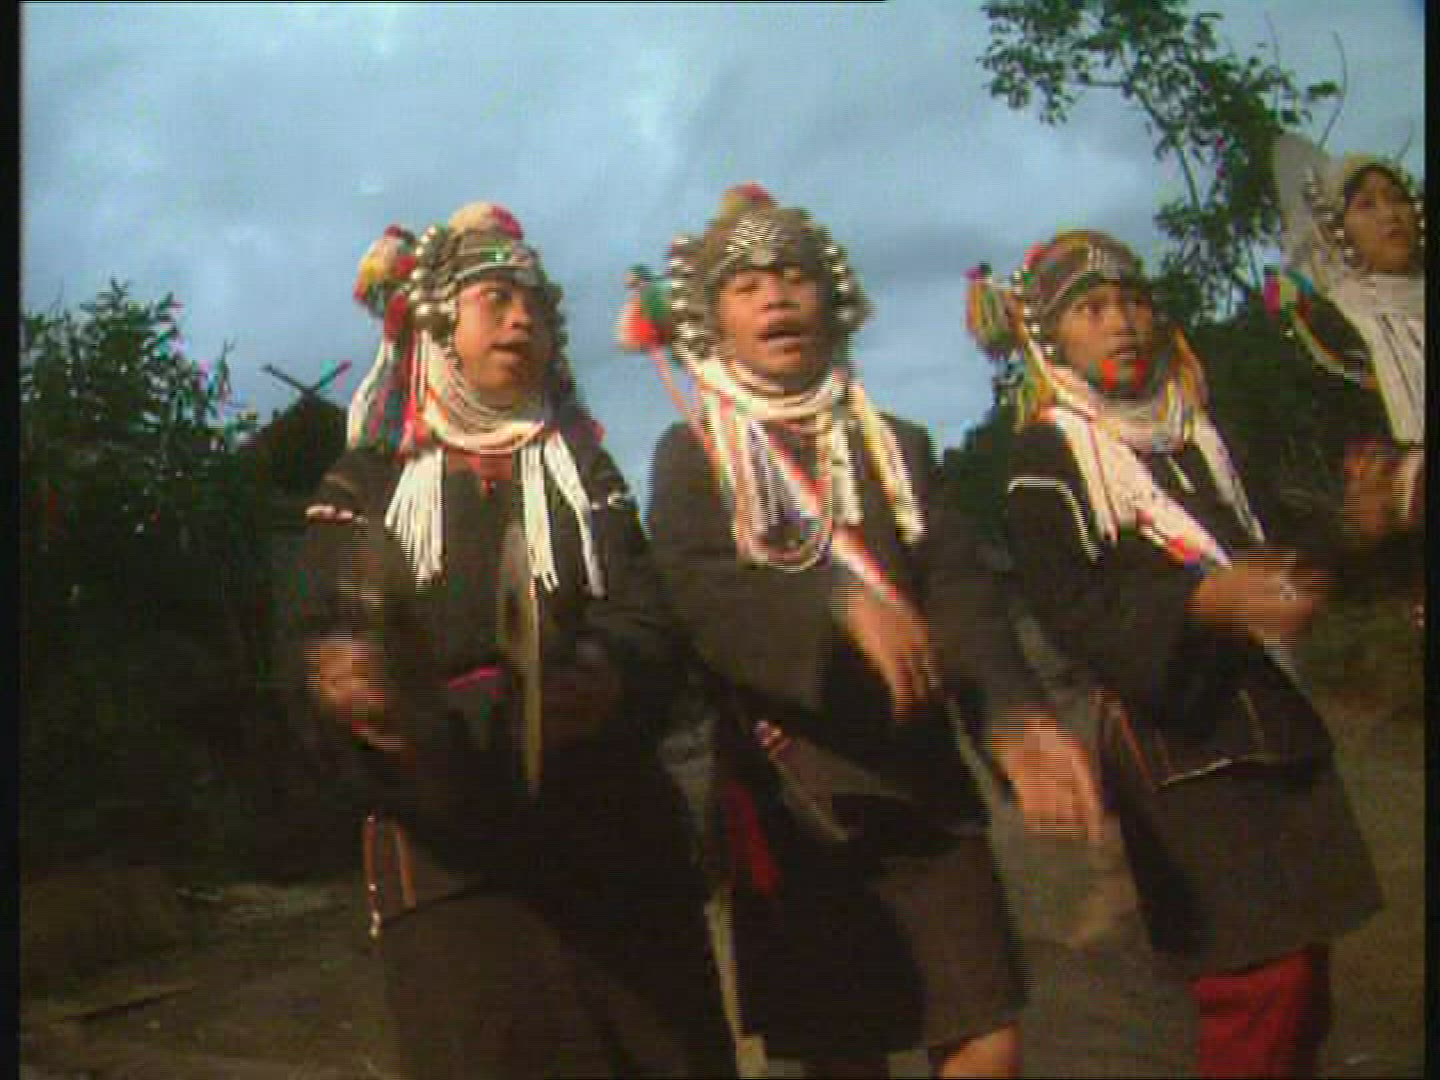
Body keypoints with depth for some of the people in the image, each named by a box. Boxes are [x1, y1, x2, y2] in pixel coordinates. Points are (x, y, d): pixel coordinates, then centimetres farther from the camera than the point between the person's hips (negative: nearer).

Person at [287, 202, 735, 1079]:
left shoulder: (586, 469, 17)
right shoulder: (367, 484, 11)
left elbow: (648, 627, 2)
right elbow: (325, 643, -3)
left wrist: (602, 677, -22)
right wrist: (337, 679, -28)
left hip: (615, 844, 2)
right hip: (450, 860, -2)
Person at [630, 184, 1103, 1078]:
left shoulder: (900, 446, 13)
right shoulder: (690, 456, 6)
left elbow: (961, 589, -2)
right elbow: (700, 596, -13)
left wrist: (1014, 713, -21)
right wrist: (838, 604, -30)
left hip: (923, 787, 2)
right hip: (792, 800, -2)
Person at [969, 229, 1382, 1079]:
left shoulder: (1196, 433, 17)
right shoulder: (1045, 460, -2)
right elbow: (1072, 617, -13)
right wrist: (1202, 604, -25)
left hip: (1272, 725, 6)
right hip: (1178, 744, -6)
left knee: (1303, 994, 8)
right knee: (1258, 982, -11)